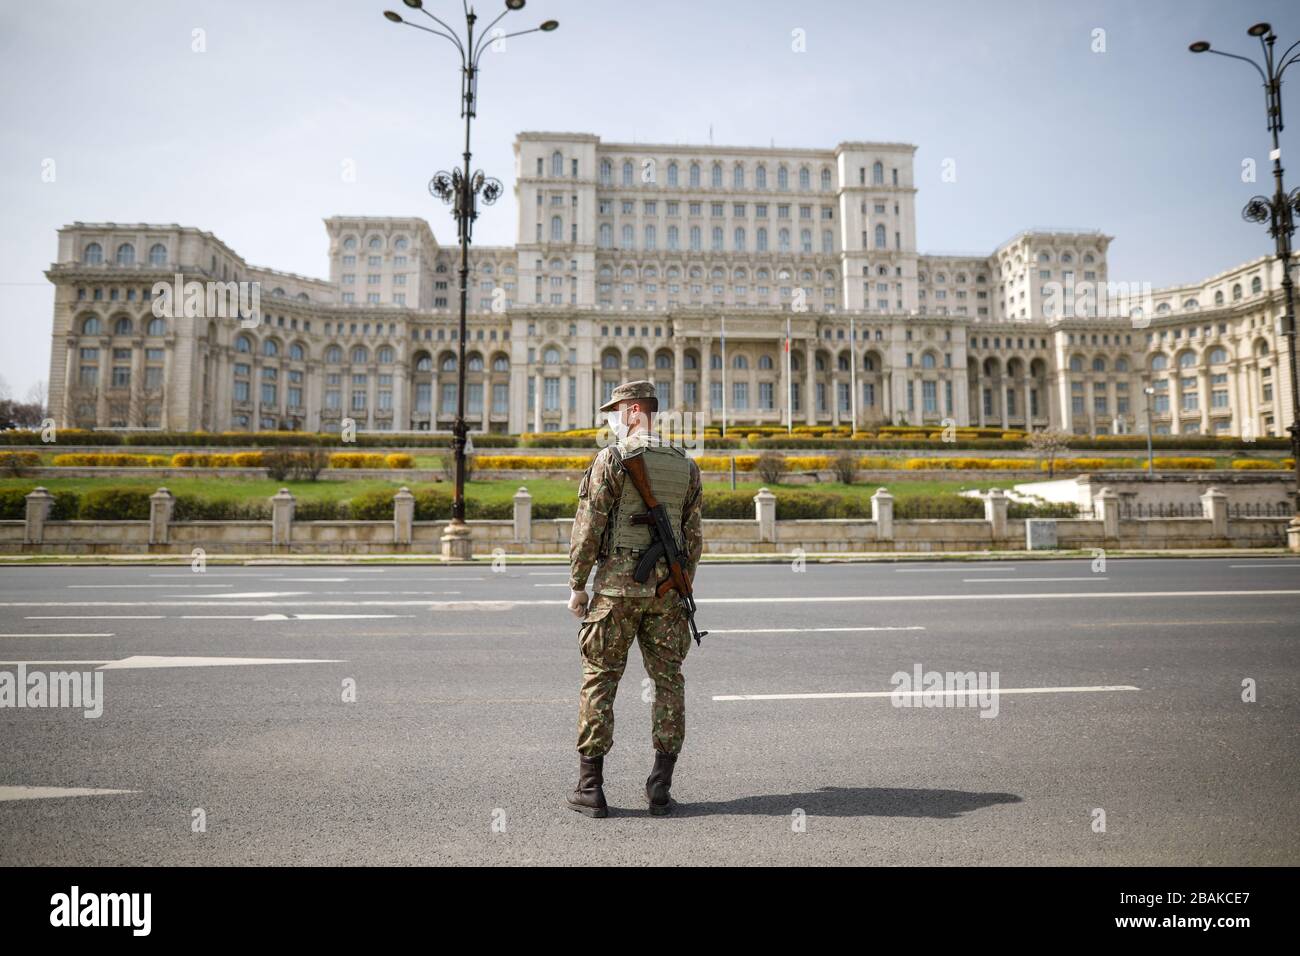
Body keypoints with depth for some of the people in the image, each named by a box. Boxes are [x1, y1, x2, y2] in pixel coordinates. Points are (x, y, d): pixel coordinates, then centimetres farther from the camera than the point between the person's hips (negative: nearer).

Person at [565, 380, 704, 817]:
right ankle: (660, 789, 15)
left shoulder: (612, 459, -7)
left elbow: (588, 527, -9)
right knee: (668, 682, 11)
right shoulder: (686, 466, 8)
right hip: (666, 589, 4)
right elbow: (692, 538, 10)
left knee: (600, 682, 6)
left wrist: (577, 585, -1)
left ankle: (590, 788, 12)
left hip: (617, 585, -4)